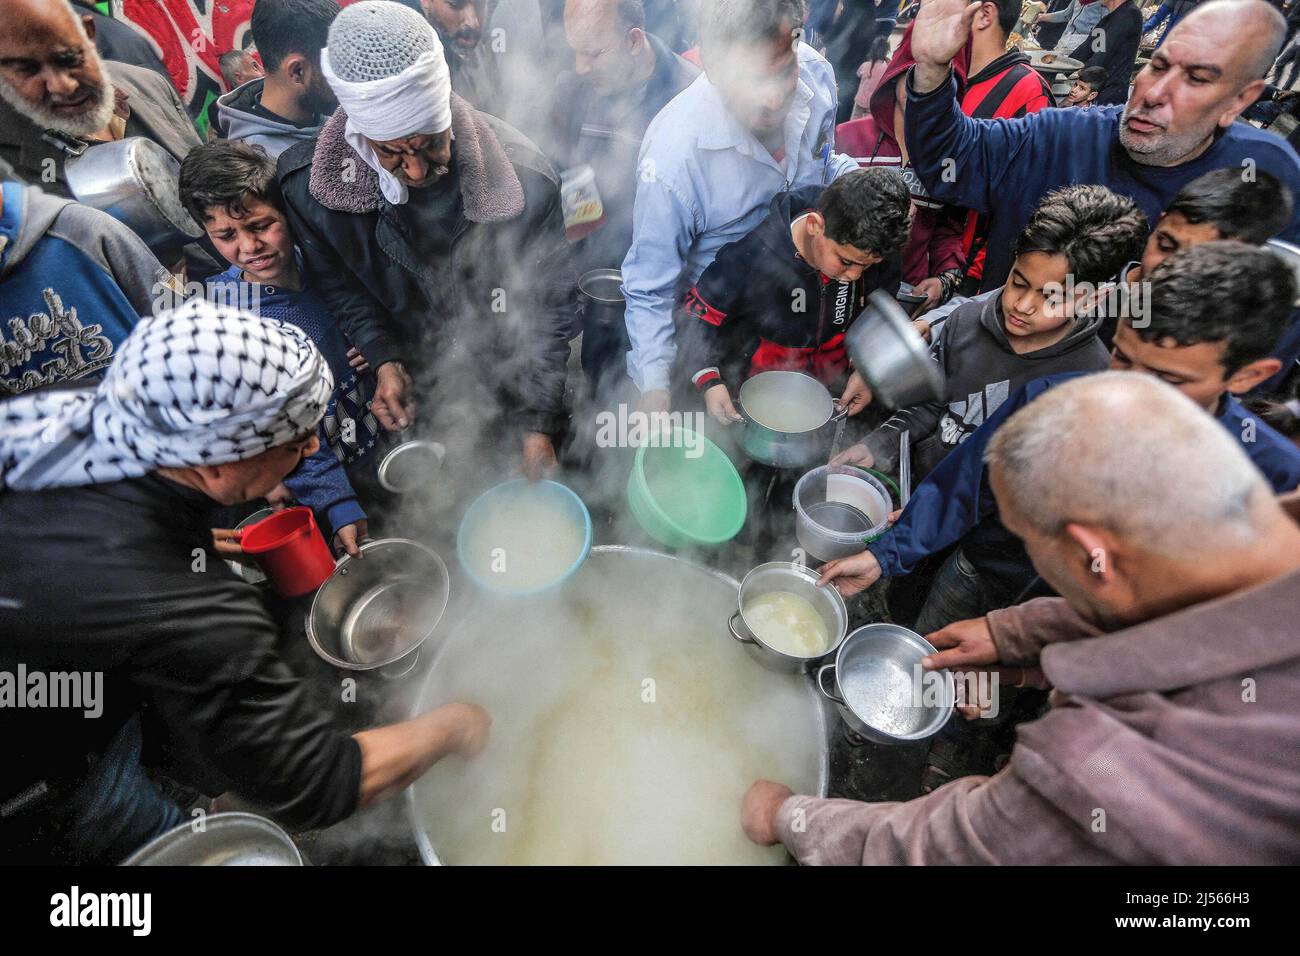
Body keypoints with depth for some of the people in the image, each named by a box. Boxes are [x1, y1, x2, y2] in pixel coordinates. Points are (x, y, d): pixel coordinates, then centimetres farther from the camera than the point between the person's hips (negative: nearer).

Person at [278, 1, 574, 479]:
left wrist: (539, 424, -22)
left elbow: (550, 305, -18)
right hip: (420, 386, 1)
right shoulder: (311, 187, -22)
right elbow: (336, 282, -2)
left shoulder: (524, 179, -28)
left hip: (515, 376, 0)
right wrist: (385, 360, -18)